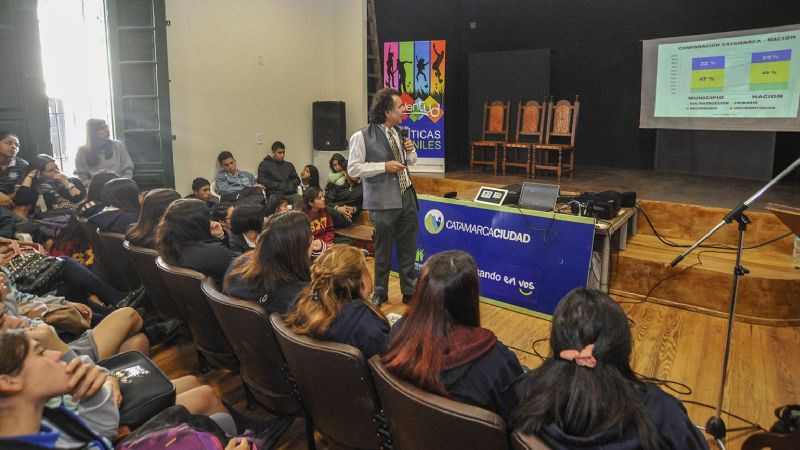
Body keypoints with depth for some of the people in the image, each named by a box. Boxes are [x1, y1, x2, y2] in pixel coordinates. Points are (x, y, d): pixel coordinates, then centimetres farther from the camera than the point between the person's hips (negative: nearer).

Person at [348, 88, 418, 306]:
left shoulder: (399, 132, 8)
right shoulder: (362, 137, -12)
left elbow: (411, 160, 20)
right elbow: (353, 168, -12)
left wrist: (410, 150, -3)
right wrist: (384, 166, -19)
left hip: (407, 197, 6)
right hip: (384, 202, -5)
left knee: (408, 249, 12)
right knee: (383, 250, 8)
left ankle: (409, 291, 28)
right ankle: (380, 293, 27)